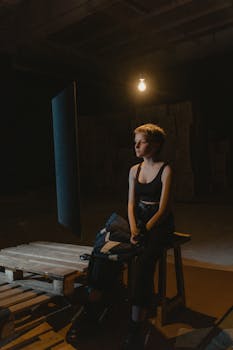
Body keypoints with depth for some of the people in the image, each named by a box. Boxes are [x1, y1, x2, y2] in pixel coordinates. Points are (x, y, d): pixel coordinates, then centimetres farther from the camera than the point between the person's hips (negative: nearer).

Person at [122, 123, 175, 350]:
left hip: (160, 223, -5)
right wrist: (133, 228, -10)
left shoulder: (166, 170, -5)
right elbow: (131, 203, 7)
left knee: (143, 262, -30)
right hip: (139, 220, 6)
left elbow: (163, 208, -11)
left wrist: (144, 230, -21)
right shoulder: (134, 170, 12)